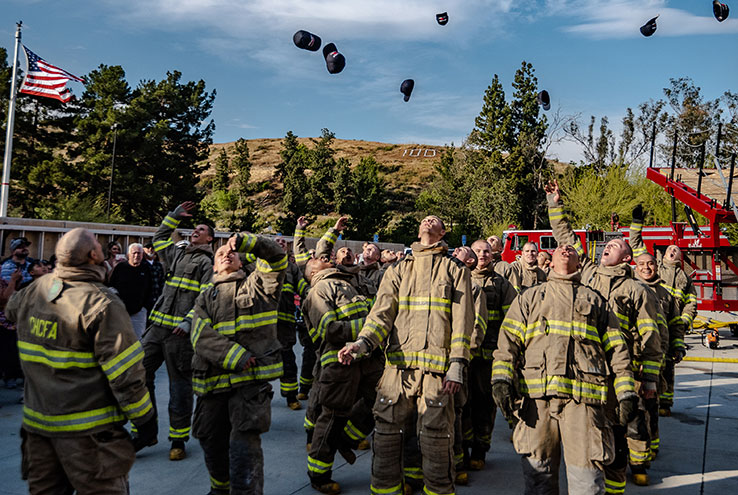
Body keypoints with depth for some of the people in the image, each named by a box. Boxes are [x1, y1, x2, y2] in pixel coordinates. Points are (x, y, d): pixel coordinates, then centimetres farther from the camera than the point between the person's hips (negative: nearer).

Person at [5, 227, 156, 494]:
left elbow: (11, 308, 28)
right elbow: (125, 373, -21)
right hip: (86, 432, -7)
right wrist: (144, 418, -10)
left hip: (37, 423, 7)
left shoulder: (32, 292, 0)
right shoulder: (102, 304, -20)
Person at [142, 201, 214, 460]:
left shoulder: (207, 262, -1)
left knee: (180, 385, 1)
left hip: (180, 332, -6)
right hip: (158, 327, 6)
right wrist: (174, 216, 32)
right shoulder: (177, 254, 20)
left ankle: (178, 440, 12)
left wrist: (189, 322, -21)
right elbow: (159, 238, 38)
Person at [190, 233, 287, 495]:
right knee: (212, 442, 17)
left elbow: (276, 256, -4)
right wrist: (236, 358, -14)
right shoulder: (205, 298, 15)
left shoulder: (257, 284, 12)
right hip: (213, 380, 4)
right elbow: (201, 336, -2)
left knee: (244, 445, -13)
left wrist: (244, 241, -17)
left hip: (252, 378, -3)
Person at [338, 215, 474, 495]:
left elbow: (462, 320, 4)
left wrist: (457, 366, -7)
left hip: (437, 366, -2)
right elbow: (382, 312, 4)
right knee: (386, 430, 5)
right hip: (399, 363, 2)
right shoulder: (398, 271, 17)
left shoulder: (455, 270, 11)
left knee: (435, 436, 0)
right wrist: (363, 343, -14)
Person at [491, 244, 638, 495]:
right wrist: (501, 380, -6)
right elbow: (508, 341, 8)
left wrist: (626, 392, 6)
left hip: (583, 398, 0)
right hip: (537, 395, 0)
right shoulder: (529, 297, 20)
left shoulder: (595, 300, 22)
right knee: (538, 474, 4)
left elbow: (616, 349, 16)